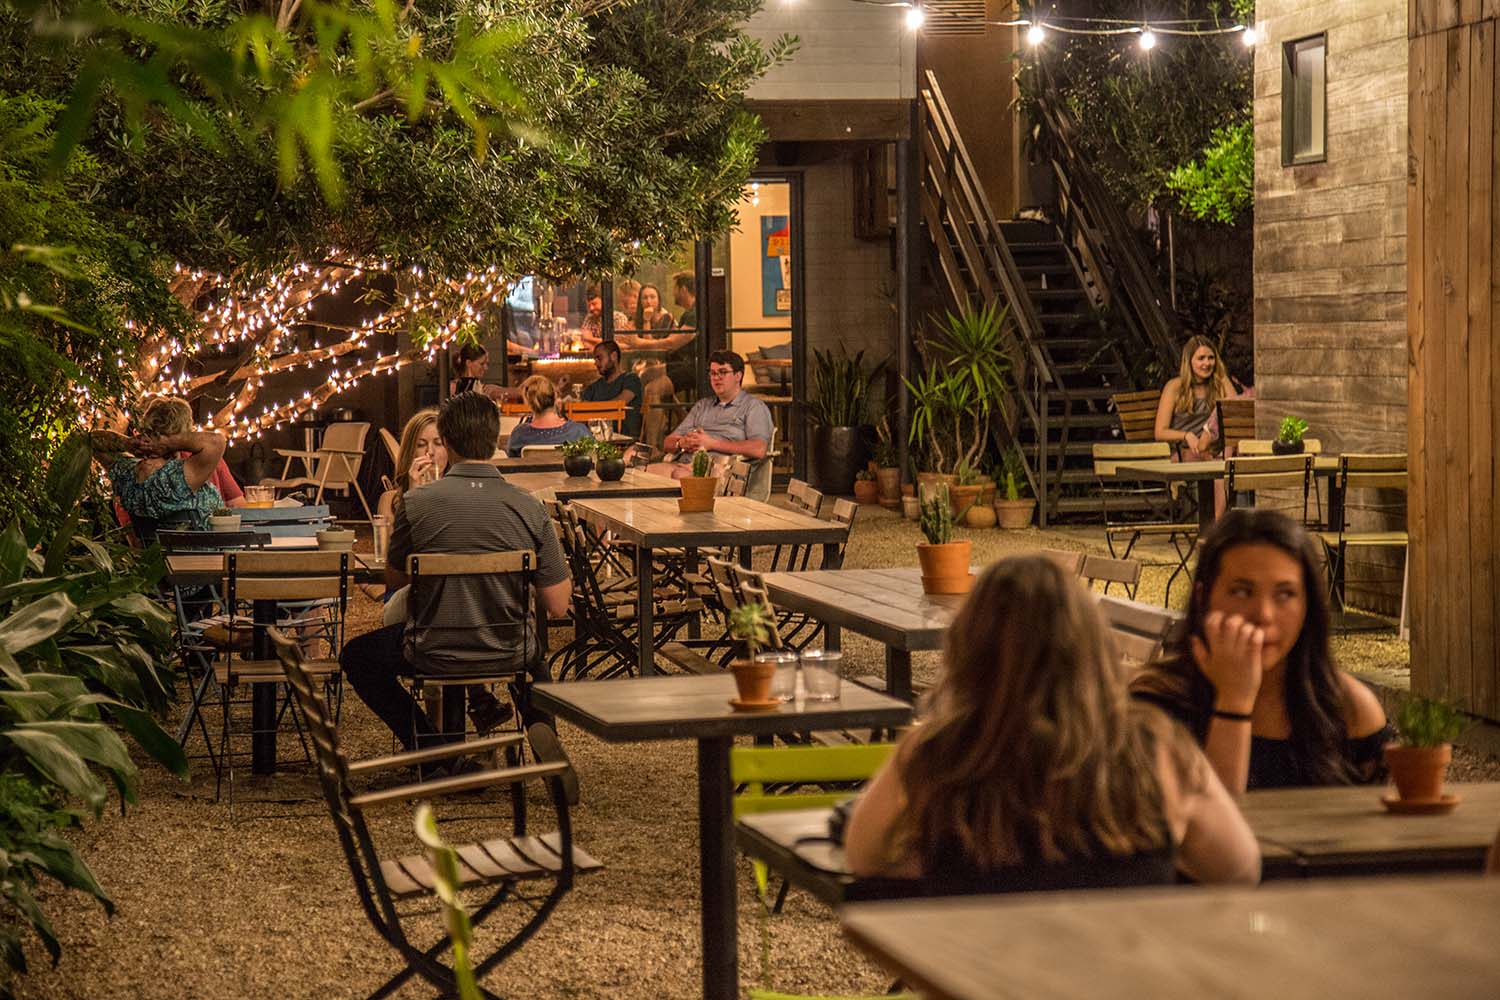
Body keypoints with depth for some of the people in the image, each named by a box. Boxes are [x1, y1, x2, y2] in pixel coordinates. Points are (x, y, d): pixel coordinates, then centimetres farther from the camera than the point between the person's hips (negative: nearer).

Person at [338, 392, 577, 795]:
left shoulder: (416, 503, -15)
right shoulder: (529, 509, -13)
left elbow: (394, 579, 2)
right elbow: (557, 606, -10)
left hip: (433, 655, -2)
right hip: (508, 653, 2)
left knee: (356, 656, 27)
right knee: (534, 651, 39)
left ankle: (433, 747, 15)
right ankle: (539, 729, 8)